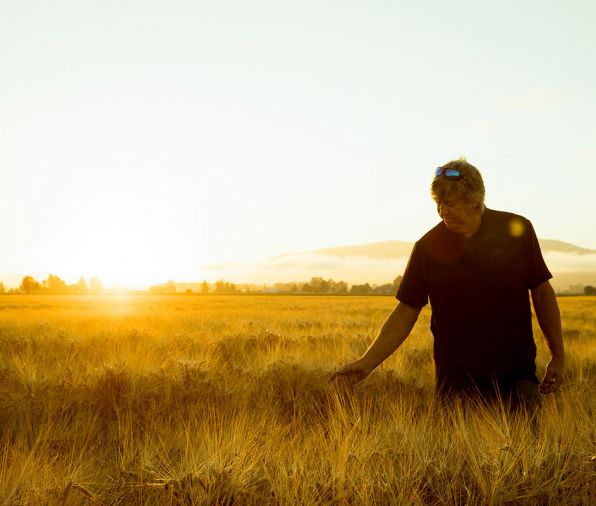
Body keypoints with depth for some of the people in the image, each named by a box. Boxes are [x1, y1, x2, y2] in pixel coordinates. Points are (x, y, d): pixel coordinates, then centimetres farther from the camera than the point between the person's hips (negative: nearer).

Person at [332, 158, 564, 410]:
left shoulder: (517, 231, -2)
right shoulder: (428, 247, -4)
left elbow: (542, 292, 6)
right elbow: (406, 312, -1)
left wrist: (558, 356, 5)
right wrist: (366, 363, -8)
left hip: (517, 371, 1)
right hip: (457, 377, 0)